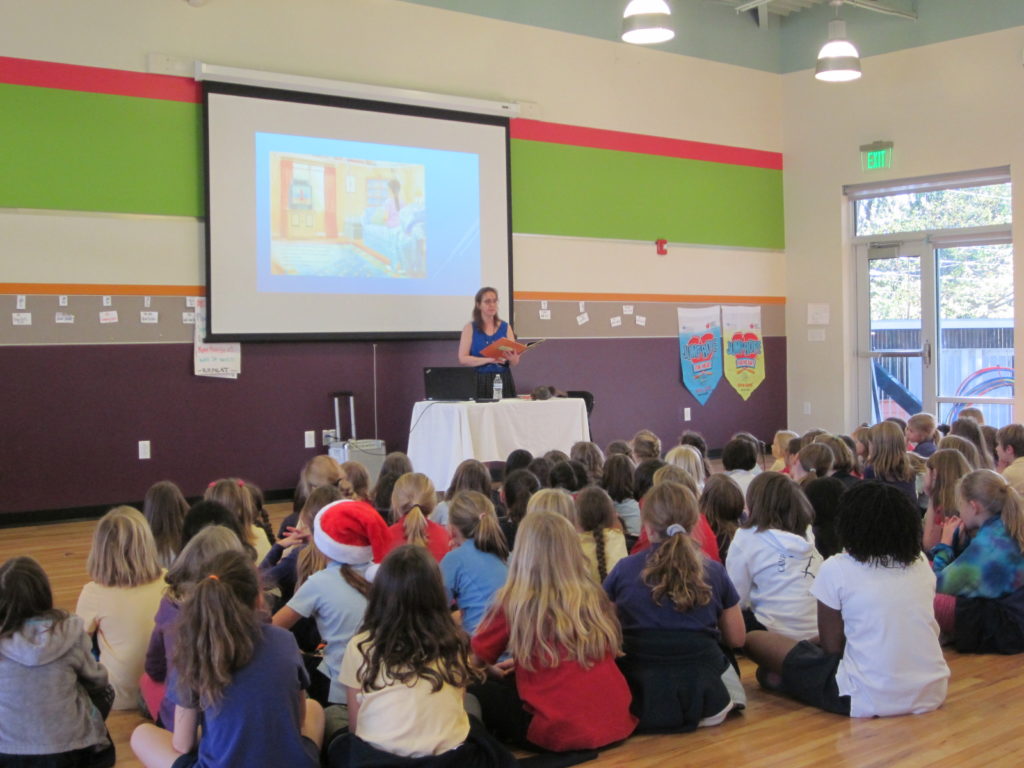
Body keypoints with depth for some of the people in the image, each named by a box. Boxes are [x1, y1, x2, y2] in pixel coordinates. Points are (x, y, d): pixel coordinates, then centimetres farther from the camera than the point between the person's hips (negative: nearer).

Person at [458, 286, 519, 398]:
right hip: (479, 382, -2)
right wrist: (489, 360, -18)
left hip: (503, 381, 2)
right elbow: (462, 359, -6)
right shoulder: (470, 328, 4)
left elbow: (516, 362, 7)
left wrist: (512, 358, -16)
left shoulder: (506, 327, 9)